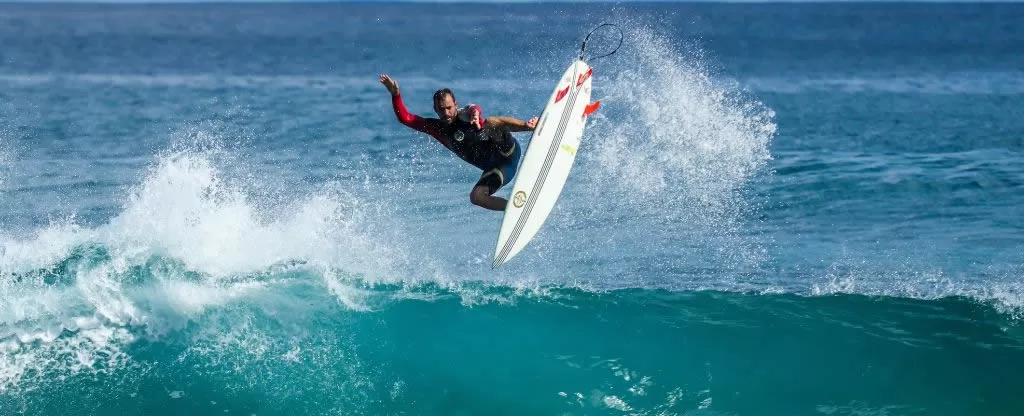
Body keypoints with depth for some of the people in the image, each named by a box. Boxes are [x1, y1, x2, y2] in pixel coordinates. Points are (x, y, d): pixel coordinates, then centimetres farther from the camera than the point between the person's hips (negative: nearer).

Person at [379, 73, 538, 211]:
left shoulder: (465, 115, -10)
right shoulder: (436, 128, 4)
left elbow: (474, 109, -35)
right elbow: (404, 118, 1)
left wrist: (475, 115, -59)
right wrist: (395, 94, -13)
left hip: (509, 150, -6)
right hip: (494, 168, 6)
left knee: (490, 122, -29)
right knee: (476, 197, -15)